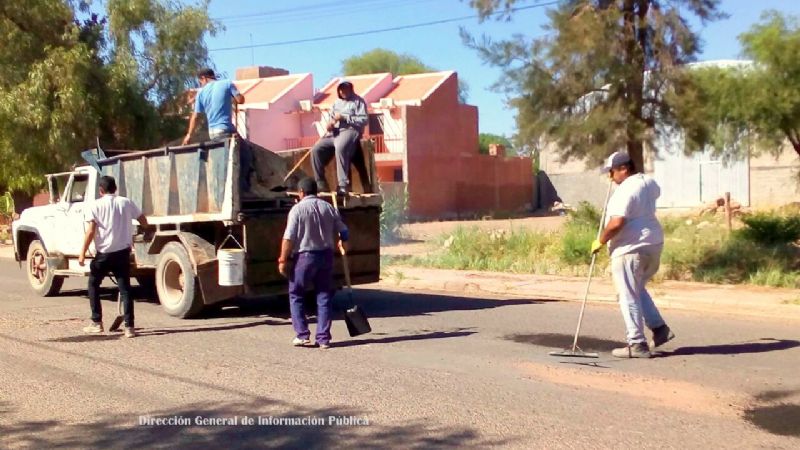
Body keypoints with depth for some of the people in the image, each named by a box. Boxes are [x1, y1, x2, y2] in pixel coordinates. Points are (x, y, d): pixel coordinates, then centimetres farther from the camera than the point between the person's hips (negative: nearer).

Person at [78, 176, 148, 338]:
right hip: (123, 252, 2)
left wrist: (82, 253, -8)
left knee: (93, 285, 18)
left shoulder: (96, 205, -4)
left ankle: (97, 323, 17)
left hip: (104, 253, -2)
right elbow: (144, 222, 10)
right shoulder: (126, 203, 4)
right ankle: (129, 327, -4)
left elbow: (91, 231, -11)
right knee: (125, 289, 4)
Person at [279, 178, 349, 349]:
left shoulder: (298, 209, -8)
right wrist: (342, 244, 32)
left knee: (296, 295, 10)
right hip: (326, 256, 4)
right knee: (324, 297, 9)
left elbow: (289, 238, -14)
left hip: (304, 256, -4)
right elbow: (343, 232, 11)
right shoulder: (329, 208, 6)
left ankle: (302, 335, 6)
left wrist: (283, 260, -9)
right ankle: (323, 338, 8)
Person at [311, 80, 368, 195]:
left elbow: (364, 120, -4)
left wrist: (344, 118, -10)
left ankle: (343, 185, -43)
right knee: (316, 149, -17)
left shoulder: (358, 101, 8)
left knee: (340, 148, -39)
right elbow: (331, 119, 30)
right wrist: (330, 124, 4)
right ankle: (321, 184, -14)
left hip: (350, 130, -7)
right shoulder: (336, 103, 28)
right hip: (334, 133, 7)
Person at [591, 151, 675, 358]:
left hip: (630, 249, -10)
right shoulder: (648, 182, 10)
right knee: (638, 290, 25)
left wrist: (600, 241, -12)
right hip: (654, 244, 10)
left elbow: (616, 223, -26)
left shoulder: (625, 190, -18)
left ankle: (637, 344, 1)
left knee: (628, 297, -1)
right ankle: (659, 328, 18)